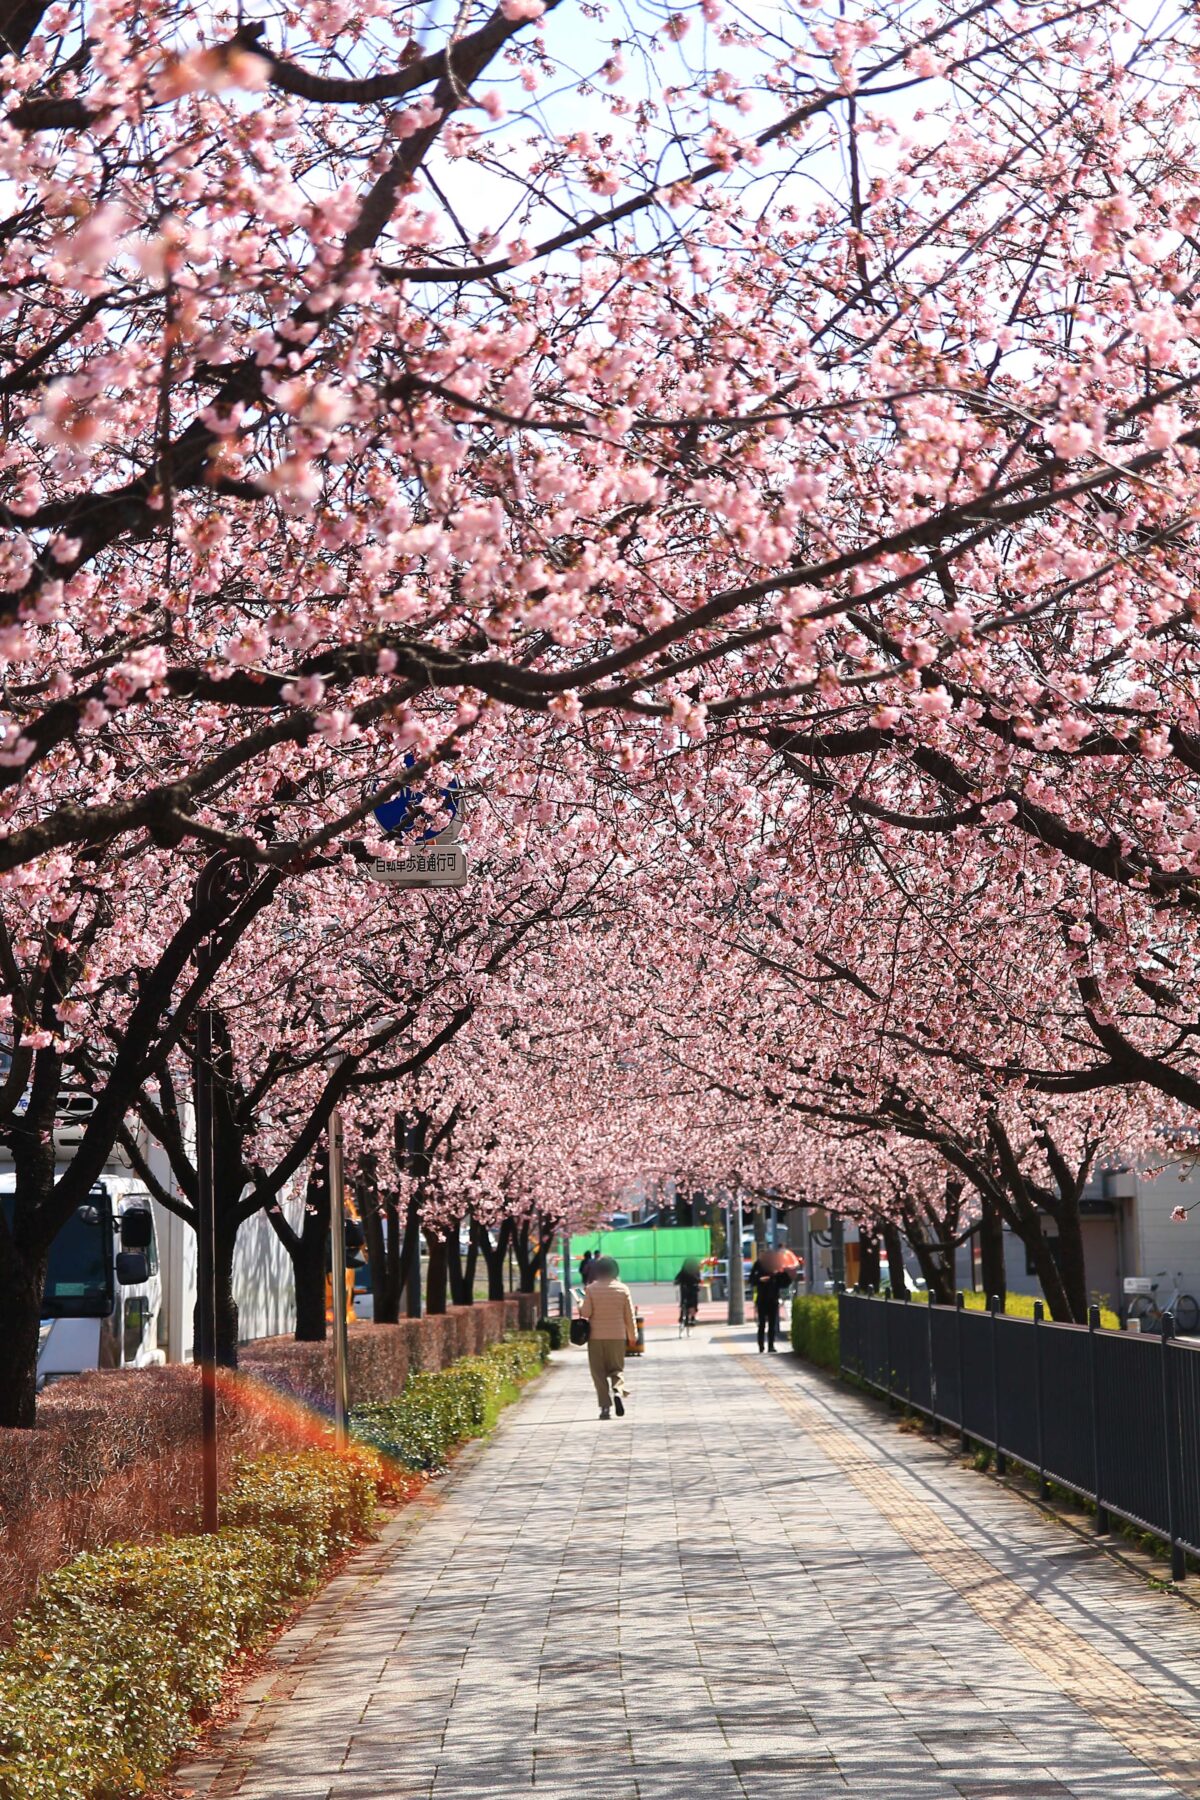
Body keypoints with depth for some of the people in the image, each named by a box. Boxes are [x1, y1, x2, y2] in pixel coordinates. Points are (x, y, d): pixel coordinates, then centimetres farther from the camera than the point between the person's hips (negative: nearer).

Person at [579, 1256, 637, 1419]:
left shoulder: (591, 1289, -6)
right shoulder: (623, 1289, 0)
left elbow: (586, 1313, -9)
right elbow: (629, 1316, 2)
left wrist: (580, 1308, 13)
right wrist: (632, 1337, 11)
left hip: (596, 1336, -1)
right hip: (618, 1336, 1)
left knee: (599, 1372, 6)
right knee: (617, 1368, 12)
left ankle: (605, 1406, 0)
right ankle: (618, 1390, -17)